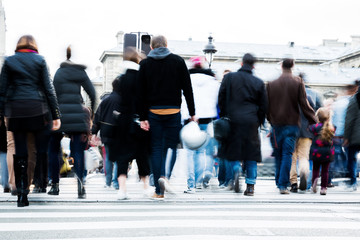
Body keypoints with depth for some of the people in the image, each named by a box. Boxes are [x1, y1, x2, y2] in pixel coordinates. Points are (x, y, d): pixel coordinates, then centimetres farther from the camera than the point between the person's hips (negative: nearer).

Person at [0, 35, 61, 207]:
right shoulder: (39, 60, 5)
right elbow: (48, 88, 2)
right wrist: (55, 115, 3)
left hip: (15, 110, 2)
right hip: (37, 109, -1)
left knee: (20, 152, 4)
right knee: (41, 149, 5)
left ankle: (22, 194, 3)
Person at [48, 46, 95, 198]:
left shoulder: (59, 72, -3)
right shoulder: (81, 72, 10)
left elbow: (55, 96, -6)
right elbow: (92, 94, 9)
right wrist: (91, 113, 19)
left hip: (61, 114, -3)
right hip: (78, 115, 3)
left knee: (53, 150, 11)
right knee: (77, 151, 1)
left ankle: (55, 185, 13)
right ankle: (80, 179, -21)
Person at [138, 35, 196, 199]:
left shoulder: (145, 64, 6)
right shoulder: (178, 61, 4)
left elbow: (141, 93, 1)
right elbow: (187, 89, 1)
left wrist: (143, 118, 2)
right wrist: (192, 114, 5)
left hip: (153, 112, 1)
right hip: (173, 111, 0)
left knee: (156, 149, 4)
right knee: (170, 146, 8)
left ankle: (159, 191, -1)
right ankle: (165, 175, -17)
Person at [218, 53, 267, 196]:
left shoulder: (229, 77, 4)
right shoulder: (259, 83, 6)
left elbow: (221, 98, 3)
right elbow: (263, 105, 9)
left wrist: (223, 116, 11)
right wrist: (258, 122, 18)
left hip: (233, 119, 0)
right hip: (251, 121, 1)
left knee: (232, 148, 11)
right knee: (251, 152, 5)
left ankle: (236, 169, -18)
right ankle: (250, 186, 4)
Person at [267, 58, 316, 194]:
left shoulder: (271, 84, 4)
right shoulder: (298, 83, -4)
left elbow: (267, 105, 8)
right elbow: (304, 105, -5)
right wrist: (313, 121, 2)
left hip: (276, 124, 2)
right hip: (292, 124, -2)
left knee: (278, 155, 13)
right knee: (287, 154, -3)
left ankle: (279, 182, 21)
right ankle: (283, 185, -8)